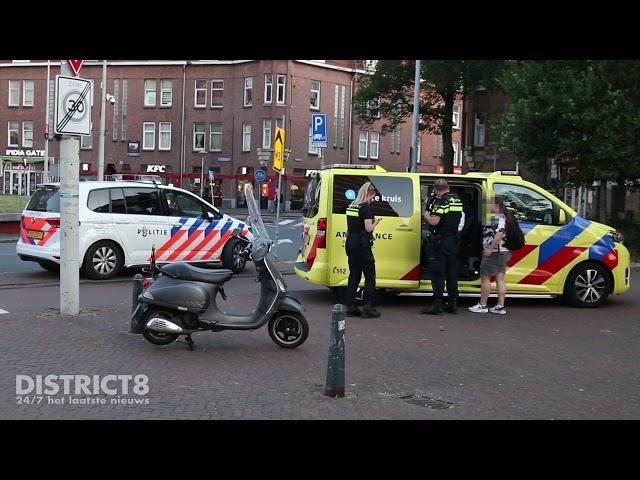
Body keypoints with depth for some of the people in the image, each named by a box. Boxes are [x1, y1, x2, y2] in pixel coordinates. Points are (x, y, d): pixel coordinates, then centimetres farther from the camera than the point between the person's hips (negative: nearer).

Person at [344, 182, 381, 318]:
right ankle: (368, 307, 0)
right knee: (370, 276, 1)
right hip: (362, 245, -8)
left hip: (350, 244, 8)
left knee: (354, 276, 12)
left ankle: (350, 307, 12)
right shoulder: (366, 207, -13)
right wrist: (375, 222, 0)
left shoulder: (351, 206, 11)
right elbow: (368, 228, -19)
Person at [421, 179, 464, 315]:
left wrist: (426, 214, -3)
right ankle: (453, 303, 16)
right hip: (454, 242, 8)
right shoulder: (458, 201, 11)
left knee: (437, 273, -4)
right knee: (452, 273, 13)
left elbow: (433, 221, -24)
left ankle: (437, 304, -6)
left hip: (440, 242, -8)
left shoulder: (441, 201, -14)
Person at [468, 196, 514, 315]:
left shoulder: (498, 218, -16)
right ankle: (500, 306, 9)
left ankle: (482, 305, 3)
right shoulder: (503, 217, 17)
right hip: (503, 252, 10)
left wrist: (490, 248, -27)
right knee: (500, 278, 8)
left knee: (485, 278, -2)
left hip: (494, 252, -10)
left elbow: (499, 234, -27)